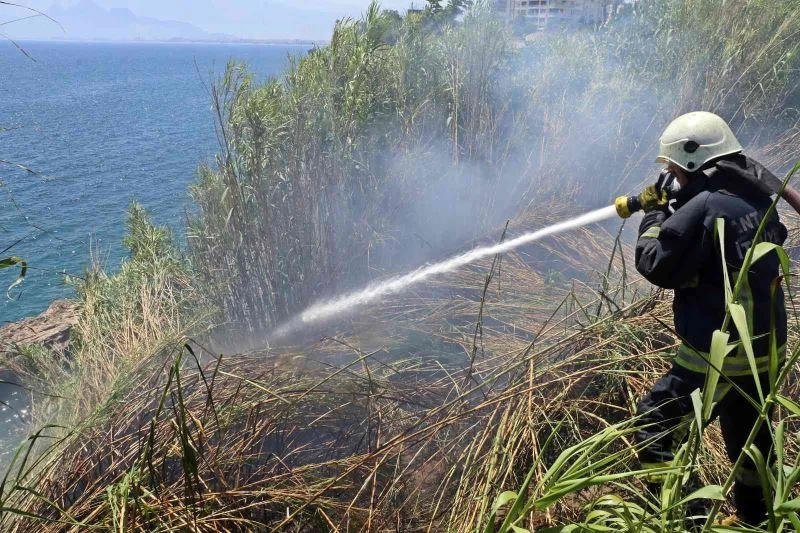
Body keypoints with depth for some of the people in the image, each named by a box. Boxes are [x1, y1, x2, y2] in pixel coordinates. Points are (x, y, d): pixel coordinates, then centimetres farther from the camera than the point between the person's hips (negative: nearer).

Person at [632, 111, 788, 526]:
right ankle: (755, 517, 43)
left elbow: (657, 265, -16)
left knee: (655, 425, 2)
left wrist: (653, 214, -1)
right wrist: (671, 211, 9)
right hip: (766, 345, 9)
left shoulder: (704, 207, -21)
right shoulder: (756, 197, 7)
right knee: (751, 437, 25)